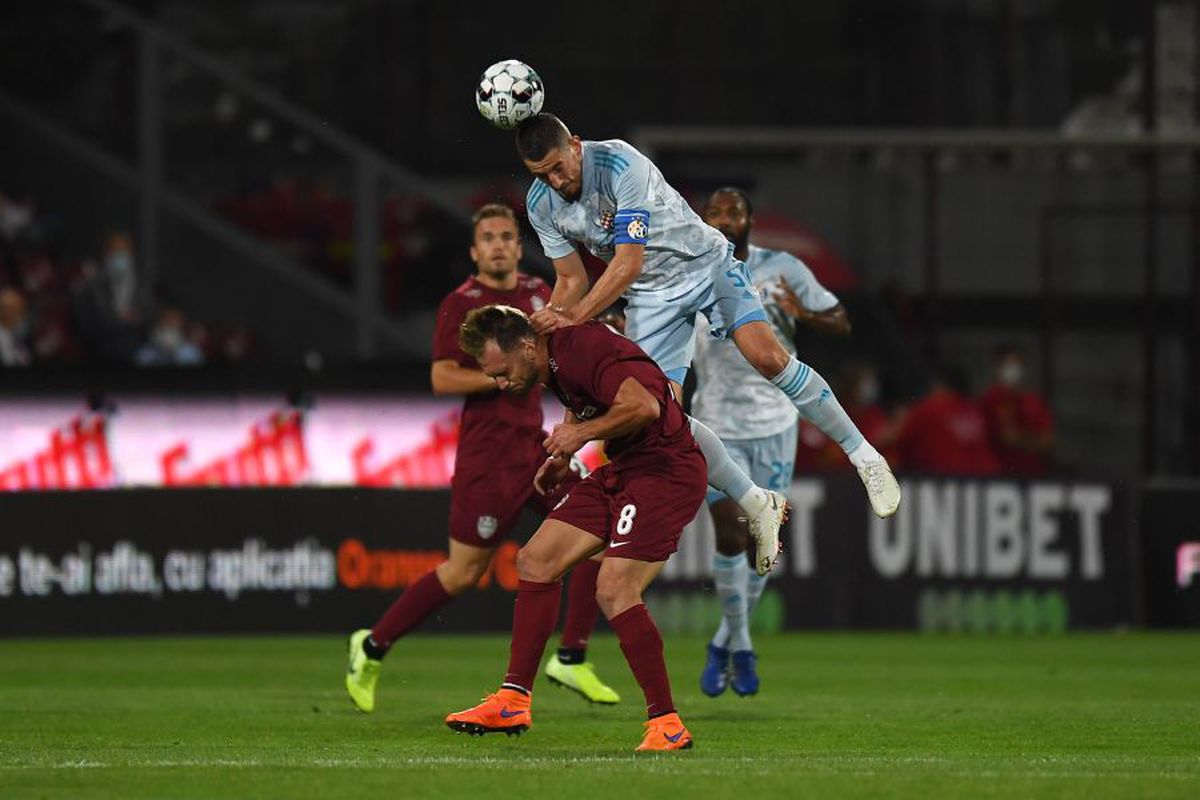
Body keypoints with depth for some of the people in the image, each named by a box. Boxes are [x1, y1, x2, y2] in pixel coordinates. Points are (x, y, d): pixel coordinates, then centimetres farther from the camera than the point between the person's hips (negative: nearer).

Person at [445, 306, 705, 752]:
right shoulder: (556, 362, 8)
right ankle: (514, 702, 14)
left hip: (666, 471, -10)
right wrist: (563, 456, 11)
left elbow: (644, 406, -32)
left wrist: (580, 432, -20)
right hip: (620, 472, 10)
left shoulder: (587, 348, -22)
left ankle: (667, 725, -14)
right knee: (535, 561, 8)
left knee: (614, 589, -21)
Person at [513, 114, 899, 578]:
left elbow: (629, 262, -33)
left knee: (767, 357, -22)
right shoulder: (540, 205, -9)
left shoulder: (619, 164, -29)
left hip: (704, 262, -5)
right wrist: (547, 323, -19)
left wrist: (574, 317, -39)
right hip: (651, 297, 5)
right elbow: (572, 279, 1)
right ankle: (758, 506, 2)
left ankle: (864, 456, -7)